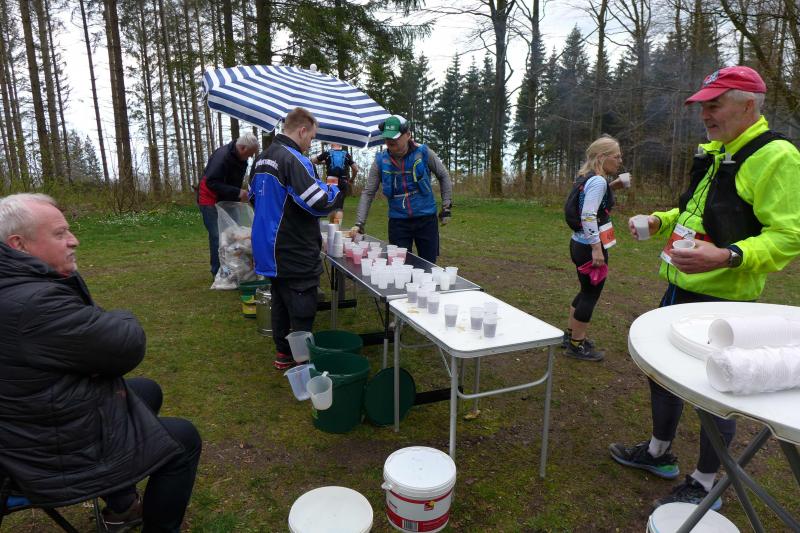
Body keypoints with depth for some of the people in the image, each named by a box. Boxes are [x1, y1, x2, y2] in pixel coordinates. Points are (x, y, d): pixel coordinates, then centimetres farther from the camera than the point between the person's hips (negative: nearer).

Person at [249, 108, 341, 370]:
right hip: (295, 253, -9)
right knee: (302, 310, 2)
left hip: (270, 249, 10)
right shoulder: (294, 160, -20)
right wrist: (336, 185, -7)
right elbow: (320, 204, -24)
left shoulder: (261, 158, 9)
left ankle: (283, 353, 33)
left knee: (280, 303, 20)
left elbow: (255, 197, 21)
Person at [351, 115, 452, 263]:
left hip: (426, 219, -1)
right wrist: (359, 223, -9)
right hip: (397, 222, 1)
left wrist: (446, 206, 3)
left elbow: (443, 176, 6)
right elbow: (368, 193, -1)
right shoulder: (380, 160, -5)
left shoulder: (423, 153, -8)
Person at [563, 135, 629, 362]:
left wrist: (611, 188, 15)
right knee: (591, 294, 2)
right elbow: (588, 216, -25)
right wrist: (597, 249, -25)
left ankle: (570, 335, 31)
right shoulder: (598, 181, -16)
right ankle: (576, 345, 12)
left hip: (579, 244, 10)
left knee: (586, 291, 20)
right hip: (589, 247, -10)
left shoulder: (587, 178, 12)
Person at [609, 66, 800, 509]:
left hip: (721, 299, -9)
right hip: (681, 289, 9)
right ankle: (658, 453, 40)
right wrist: (660, 222, 9)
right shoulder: (714, 152, 12)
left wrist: (728, 257, -34)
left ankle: (704, 486, 26)